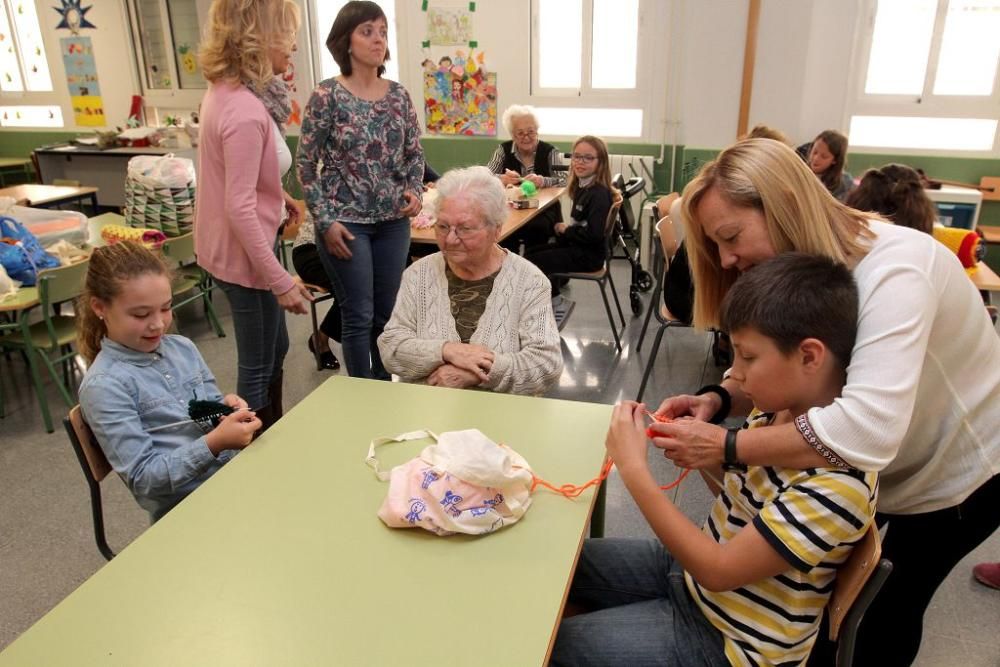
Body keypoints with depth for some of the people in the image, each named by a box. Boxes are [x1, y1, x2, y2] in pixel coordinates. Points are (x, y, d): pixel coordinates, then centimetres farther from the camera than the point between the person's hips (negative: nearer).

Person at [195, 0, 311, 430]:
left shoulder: (227, 90, 4)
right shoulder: (245, 111, -27)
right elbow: (239, 209, -28)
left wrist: (278, 196, 19)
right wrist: (280, 281, -25)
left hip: (239, 245, 10)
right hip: (244, 252, -10)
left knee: (274, 350, 23)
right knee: (258, 366, 7)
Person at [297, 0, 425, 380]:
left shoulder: (398, 95, 5)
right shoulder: (327, 96, -8)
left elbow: (414, 153, 15)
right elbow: (306, 164, -6)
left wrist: (414, 191, -4)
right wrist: (326, 221, -12)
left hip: (393, 221, 5)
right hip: (346, 222, -4)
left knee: (387, 313, 13)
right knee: (359, 316, 1)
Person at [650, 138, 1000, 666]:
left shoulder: (894, 267, -37)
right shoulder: (803, 266, -12)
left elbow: (866, 431, -49)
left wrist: (724, 445, -43)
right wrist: (719, 400, -28)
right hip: (877, 464, 6)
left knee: (894, 601, 11)